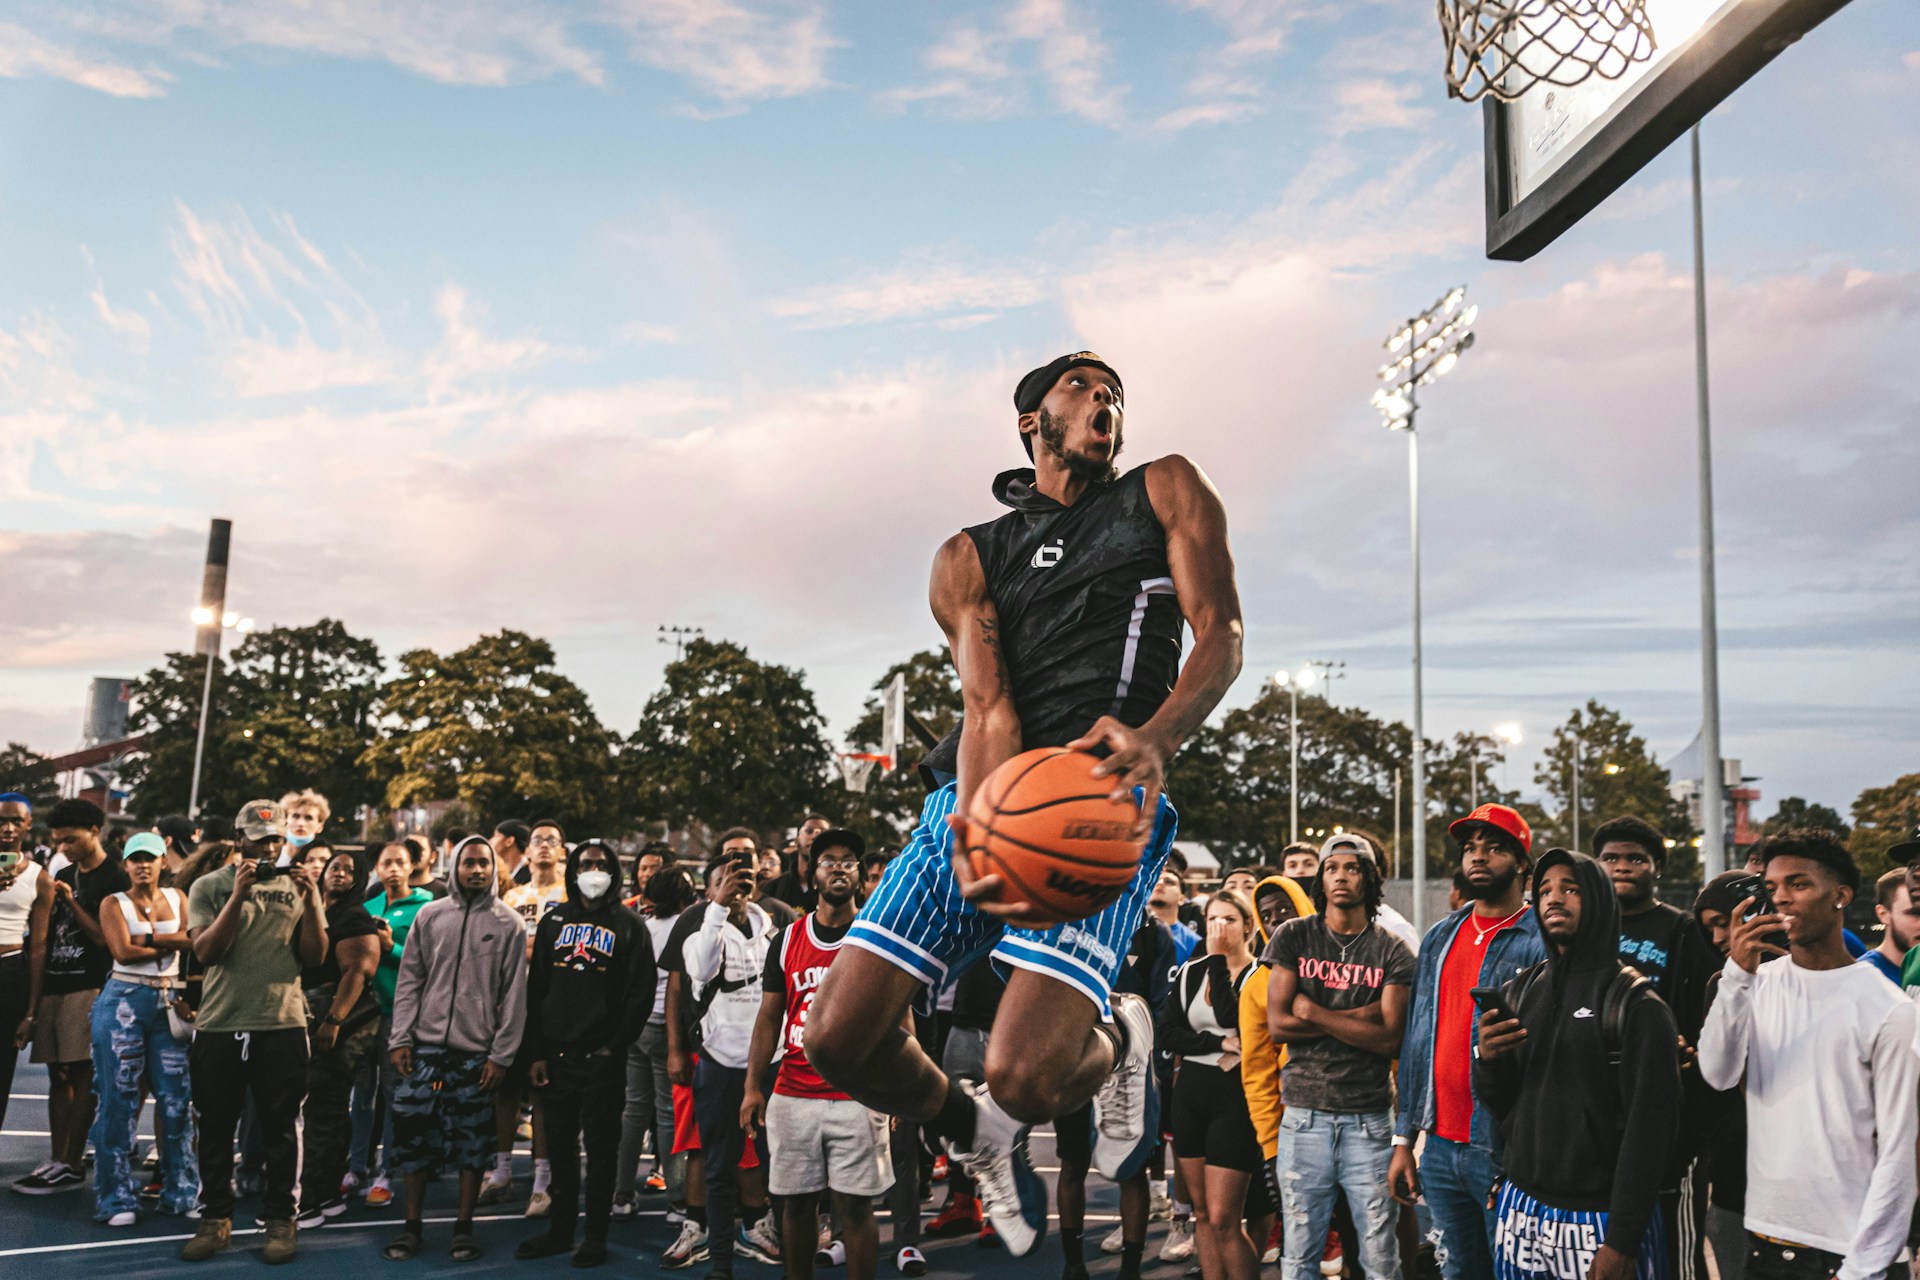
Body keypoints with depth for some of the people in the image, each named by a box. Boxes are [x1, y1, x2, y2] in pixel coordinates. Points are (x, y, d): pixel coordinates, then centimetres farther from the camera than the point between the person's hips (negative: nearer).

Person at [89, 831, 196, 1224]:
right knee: (121, 1097, -1)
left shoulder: (177, 898, 11)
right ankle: (116, 1198, 7)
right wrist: (168, 944, -5)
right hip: (124, 1000, -2)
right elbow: (123, 951, -11)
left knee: (175, 1096, 1)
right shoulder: (114, 903, 3)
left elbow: (191, 938, -5)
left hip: (169, 1002, 2)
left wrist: (146, 939, -12)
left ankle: (181, 1191, 10)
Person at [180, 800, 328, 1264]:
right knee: (216, 1129, 10)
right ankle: (215, 1218, 23)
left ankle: (281, 1219, 16)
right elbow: (206, 952, -9)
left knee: (281, 1129, 5)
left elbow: (314, 957, 0)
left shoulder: (298, 885, 6)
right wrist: (238, 896, -17)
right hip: (219, 1025, 0)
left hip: (283, 1025, 0)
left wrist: (311, 900, -12)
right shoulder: (210, 886, 3)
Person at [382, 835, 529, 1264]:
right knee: (413, 1131, 3)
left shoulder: (508, 924, 1)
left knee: (473, 1140, 4)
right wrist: (400, 1038, -1)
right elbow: (409, 980, 8)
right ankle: (413, 1224, 17)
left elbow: (514, 993, 0)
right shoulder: (429, 916, 7)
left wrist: (502, 1054, -5)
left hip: (477, 1051, -1)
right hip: (425, 1047, 2)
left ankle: (464, 1226, 16)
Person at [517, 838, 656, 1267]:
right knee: (560, 1146, 11)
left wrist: (614, 1046, -8)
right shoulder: (553, 921, 11)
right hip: (556, 1056, 3)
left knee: (601, 1147, 3)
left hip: (603, 1058, -3)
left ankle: (596, 1235, 12)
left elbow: (640, 994, -2)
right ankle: (560, 1228, 23)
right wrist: (536, 1053, 3)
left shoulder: (629, 925, 1)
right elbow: (536, 990, 10)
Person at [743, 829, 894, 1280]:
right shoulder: (787, 939, 7)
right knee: (797, 1202, 10)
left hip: (856, 1098, -2)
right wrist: (752, 1086, 3)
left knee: (855, 1206, 0)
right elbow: (769, 1017, 10)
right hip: (792, 1095, 3)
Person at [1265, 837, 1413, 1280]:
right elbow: (1278, 1025, -5)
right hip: (1304, 1117, 0)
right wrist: (1358, 1017, -8)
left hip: (1369, 1121, 0)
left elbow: (1389, 1039, -8)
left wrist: (1312, 1011, -9)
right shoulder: (1292, 937, 3)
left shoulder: (1393, 953, 2)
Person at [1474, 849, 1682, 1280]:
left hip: (1601, 1218, -5)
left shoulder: (1636, 1005, -8)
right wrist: (1487, 1061, -10)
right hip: (1520, 1208, 5)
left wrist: (1623, 1242, -15)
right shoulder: (1519, 993, 8)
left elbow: (1649, 1126, -11)